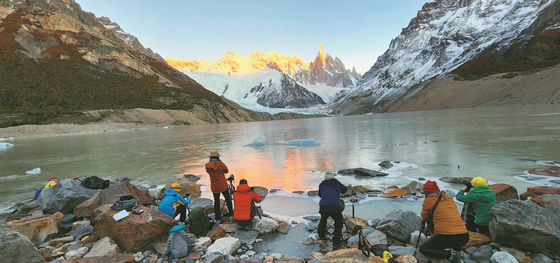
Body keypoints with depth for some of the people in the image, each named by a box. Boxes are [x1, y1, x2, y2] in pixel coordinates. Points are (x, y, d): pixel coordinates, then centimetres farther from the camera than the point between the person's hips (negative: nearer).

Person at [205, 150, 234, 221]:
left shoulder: (207, 165, -6)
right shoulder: (220, 164, -17)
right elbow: (226, 171, -1)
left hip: (214, 186, 3)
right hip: (223, 185, -3)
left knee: (216, 201, 15)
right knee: (227, 199, 17)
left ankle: (217, 216, 21)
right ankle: (230, 212, 25)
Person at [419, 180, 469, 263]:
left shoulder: (429, 200, 0)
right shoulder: (450, 198, 17)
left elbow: (424, 217, 15)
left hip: (446, 237, -6)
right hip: (464, 237, 7)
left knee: (423, 249, 11)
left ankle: (448, 255, -7)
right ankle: (457, 251, 13)